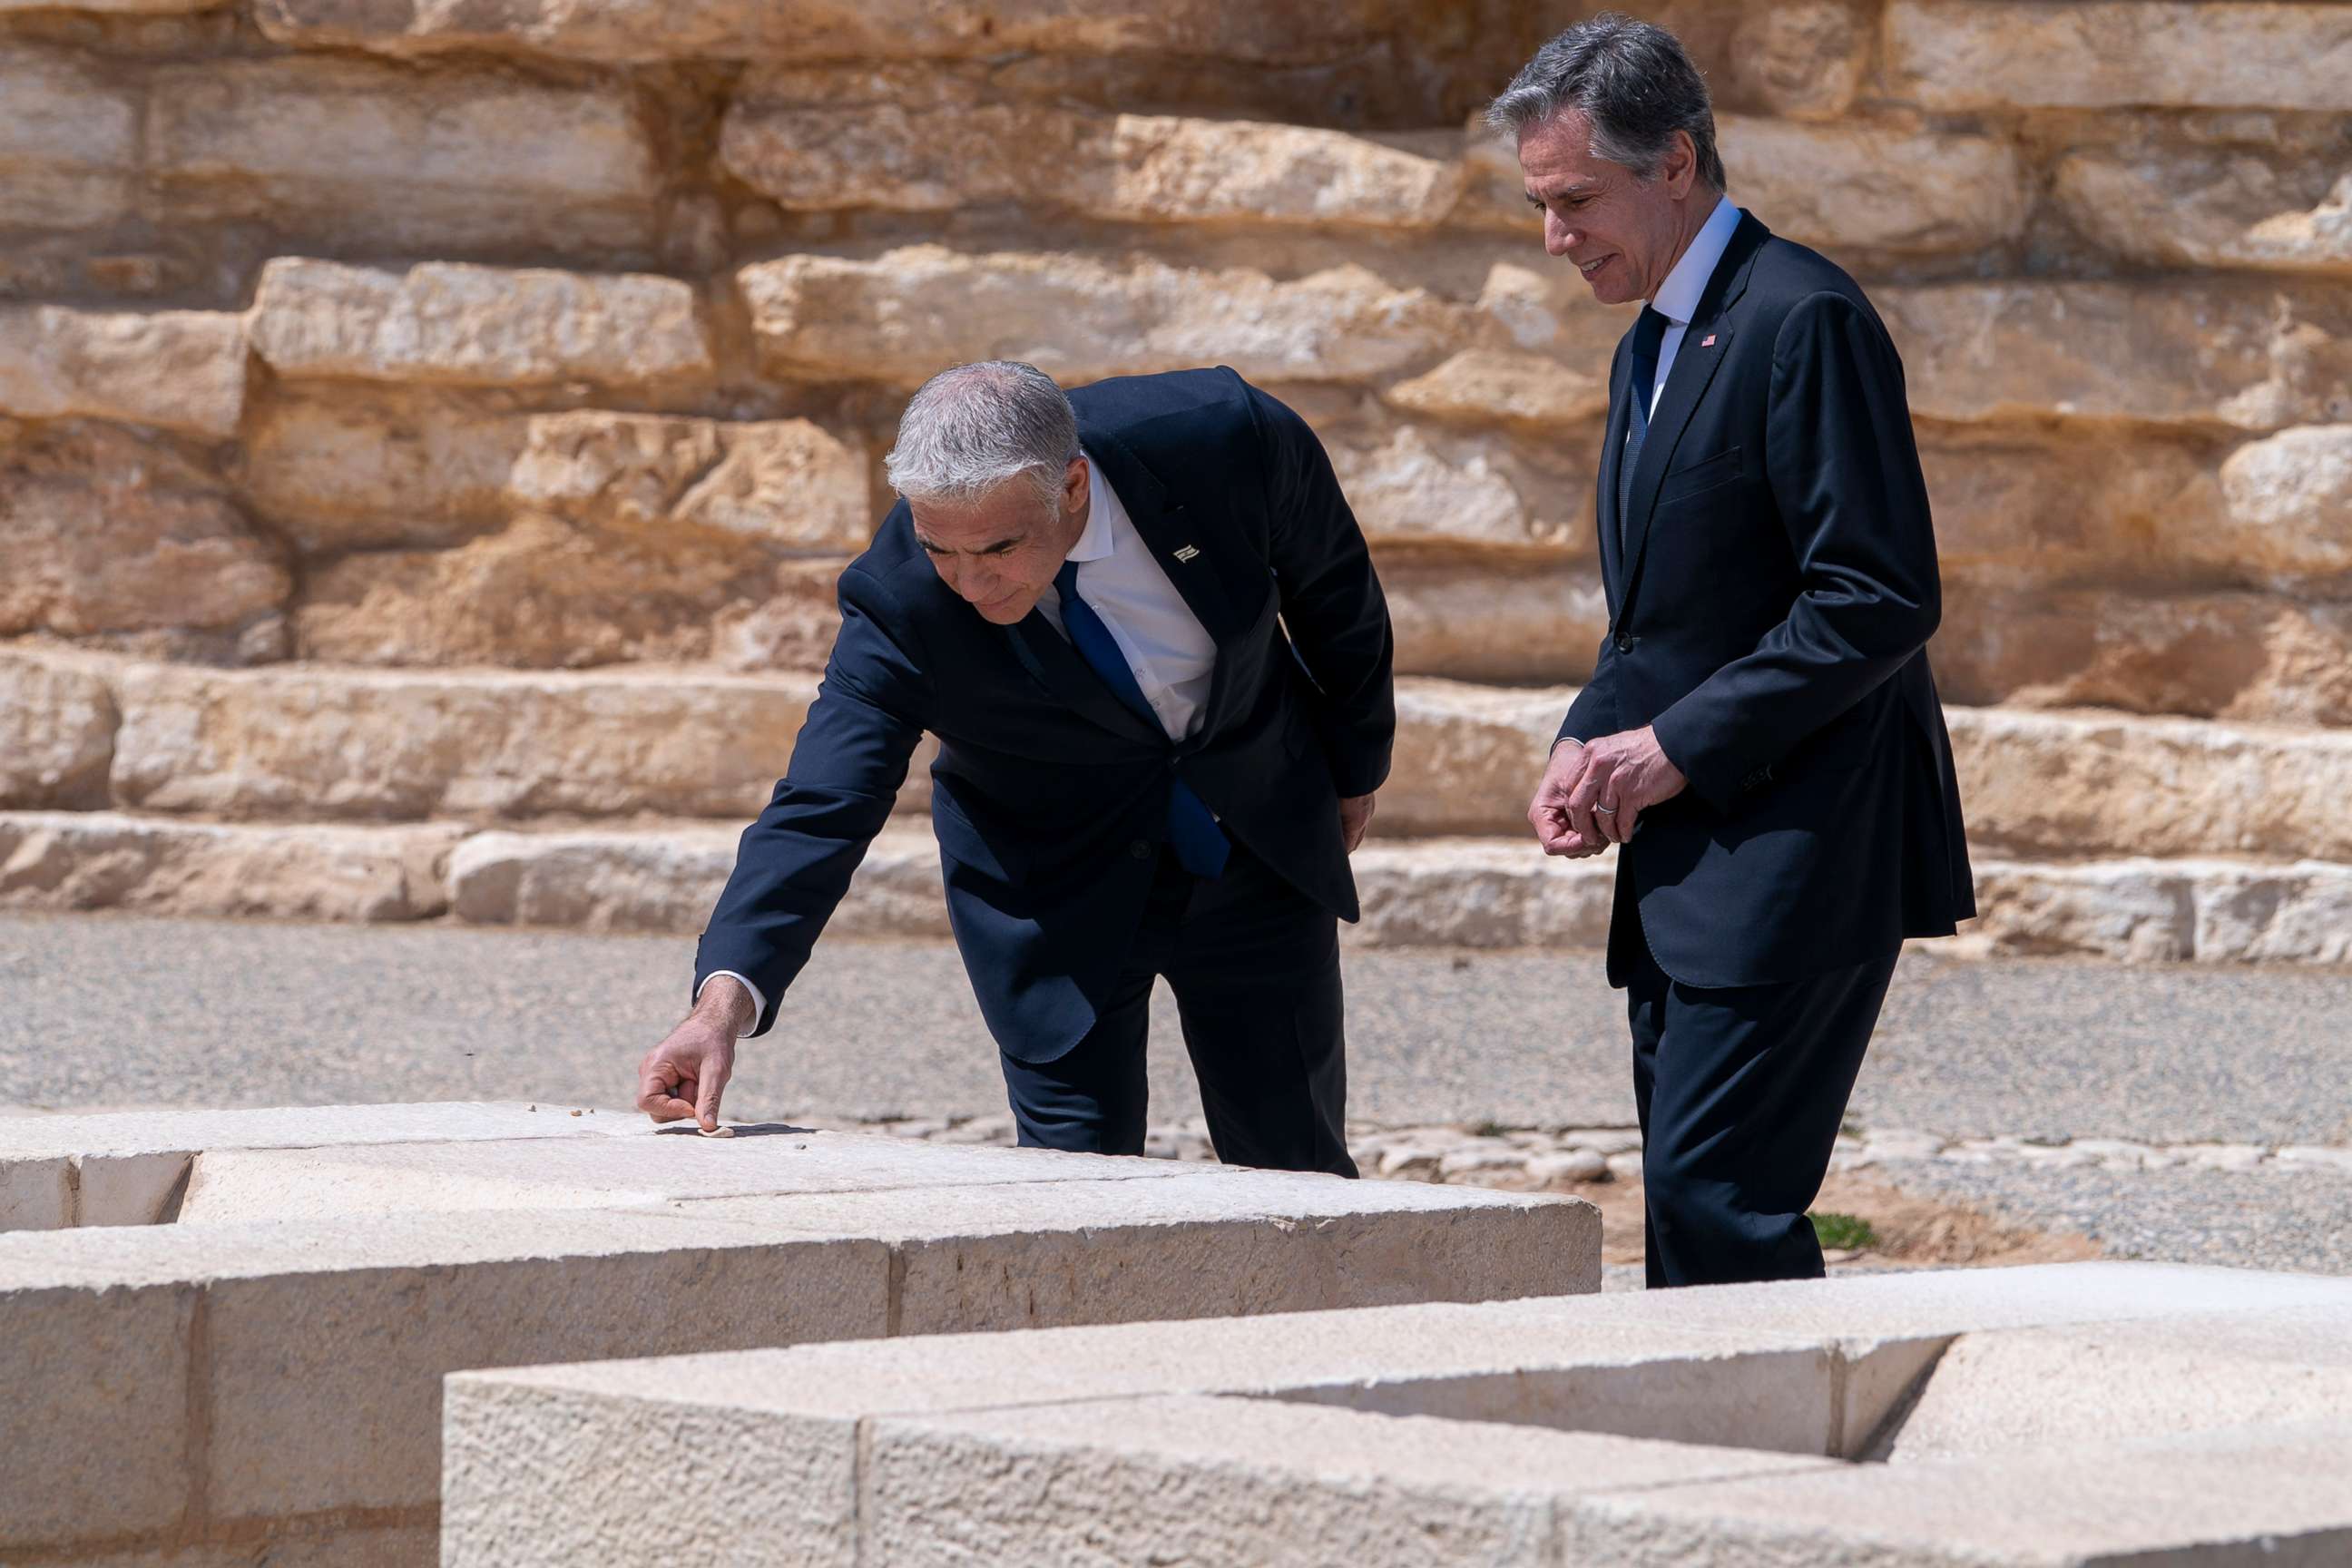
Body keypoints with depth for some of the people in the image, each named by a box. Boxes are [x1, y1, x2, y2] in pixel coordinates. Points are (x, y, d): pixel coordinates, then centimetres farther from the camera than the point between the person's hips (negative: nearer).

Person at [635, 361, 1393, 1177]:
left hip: (1262, 849, 2)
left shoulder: (1225, 438, -27)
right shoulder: (899, 597, -29)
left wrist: (1354, 768, 10)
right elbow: (821, 809, -31)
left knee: (1298, 1170, 7)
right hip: (1056, 887, -1)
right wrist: (727, 995, -48)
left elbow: (1334, 588, -6)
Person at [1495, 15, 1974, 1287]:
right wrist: (1590, 744, 5)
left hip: (1800, 848, -10)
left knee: (1717, 1194, -14)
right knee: (1685, 1198, 8)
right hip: (1686, 860, 10)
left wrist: (1680, 745, -17)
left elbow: (1882, 600, -19)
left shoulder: (1803, 321, -13)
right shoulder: (1649, 348, 18)